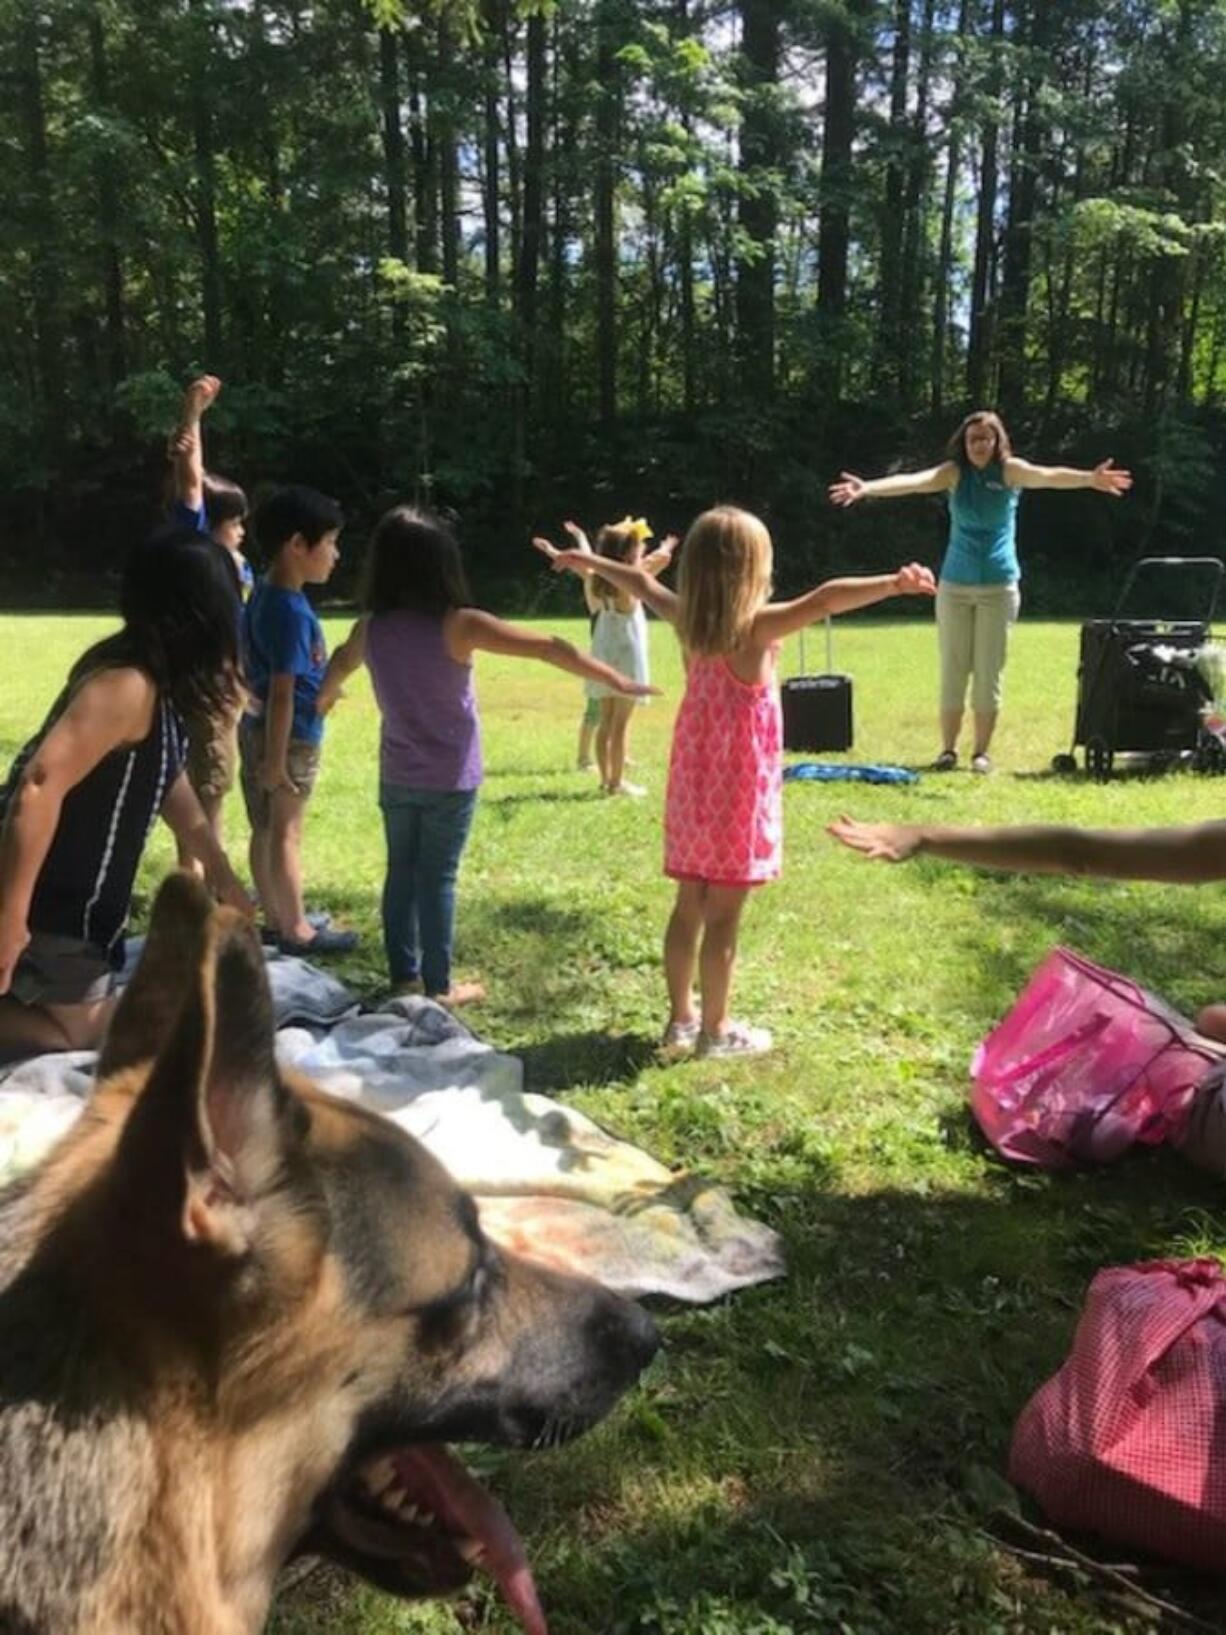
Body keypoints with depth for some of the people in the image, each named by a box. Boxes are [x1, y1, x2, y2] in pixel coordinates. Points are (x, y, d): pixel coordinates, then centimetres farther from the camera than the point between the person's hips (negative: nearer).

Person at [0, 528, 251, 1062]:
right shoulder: (127, 686, -25)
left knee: (88, 1021, 23)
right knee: (83, 1033, 4)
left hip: (69, 894, 9)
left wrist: (224, 877, 22)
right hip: (44, 901, -9)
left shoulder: (153, 682, 4)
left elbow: (167, 779, 18)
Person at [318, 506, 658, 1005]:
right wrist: (616, 680, -12)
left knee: (401, 872, 15)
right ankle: (438, 986, 14)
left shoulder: (371, 627, -2)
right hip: (449, 779, -5)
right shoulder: (457, 625, -18)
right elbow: (548, 648, -19)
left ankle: (404, 975, 24)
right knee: (438, 878, 3)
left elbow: (340, 664, 21)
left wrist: (327, 696, 45)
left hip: (397, 776, 5)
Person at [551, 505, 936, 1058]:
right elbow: (826, 599, -30)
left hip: (693, 785, 7)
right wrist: (894, 583, -36)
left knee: (688, 907, 14)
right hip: (737, 791, -7)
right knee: (723, 917, 2)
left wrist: (591, 562, 35)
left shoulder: (688, 620, 3)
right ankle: (716, 1030, 12)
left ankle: (681, 1020, 24)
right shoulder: (758, 627, -16)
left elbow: (643, 583, 20)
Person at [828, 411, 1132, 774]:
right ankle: (948, 749, 11)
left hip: (999, 585, -1)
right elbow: (913, 481, -15)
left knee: (989, 671, 1)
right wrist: (868, 488, -33)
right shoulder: (955, 472, 0)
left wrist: (1089, 479, -40)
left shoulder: (1010, 470, -3)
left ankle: (982, 752, 10)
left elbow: (1049, 476, -21)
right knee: (952, 670, 3)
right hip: (955, 584, 1)